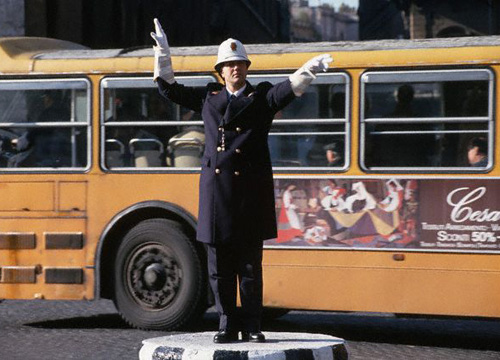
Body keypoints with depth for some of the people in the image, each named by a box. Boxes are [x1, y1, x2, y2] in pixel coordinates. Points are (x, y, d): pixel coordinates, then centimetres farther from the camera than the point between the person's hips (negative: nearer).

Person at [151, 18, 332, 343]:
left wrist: (311, 69, -26)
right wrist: (163, 54, 15)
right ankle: (228, 325, 11)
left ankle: (251, 326, 6)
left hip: (251, 189, -2)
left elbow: (291, 88, -9)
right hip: (216, 188, 2)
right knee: (219, 265, 4)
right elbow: (169, 89, 21)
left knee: (250, 264, 1)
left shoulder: (262, 97, 8)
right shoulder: (209, 97, 15)